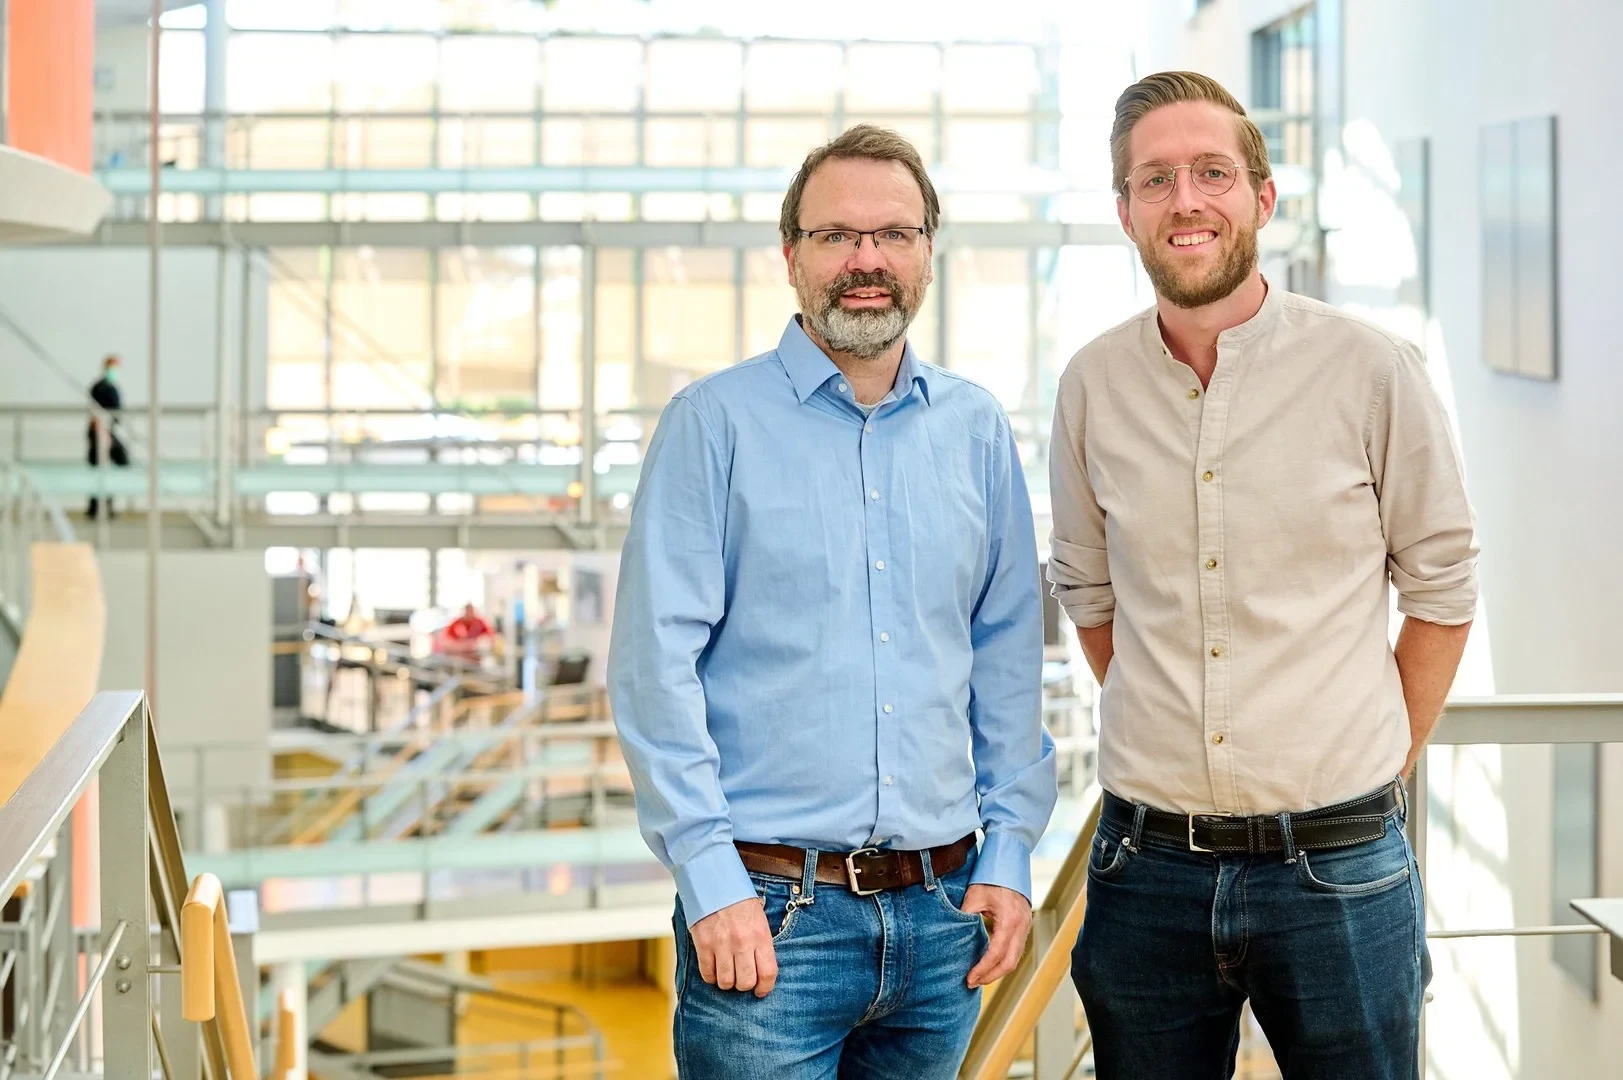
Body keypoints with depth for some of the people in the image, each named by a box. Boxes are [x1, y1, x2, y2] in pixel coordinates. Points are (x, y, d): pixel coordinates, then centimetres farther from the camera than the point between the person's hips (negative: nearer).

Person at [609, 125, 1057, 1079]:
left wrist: (1010, 853, 6)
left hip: (939, 911, 4)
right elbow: (655, 666, -7)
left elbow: (1008, 658, 12)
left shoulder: (977, 429, 9)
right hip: (767, 913, -4)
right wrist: (713, 882, -13)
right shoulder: (716, 423, -3)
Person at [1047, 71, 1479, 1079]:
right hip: (1148, 864, 3)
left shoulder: (1371, 370, -5)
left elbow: (1441, 587, 3)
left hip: (1335, 869, -2)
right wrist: (1174, 741, 9)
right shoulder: (1095, 386, 2)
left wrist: (1378, 767, 3)